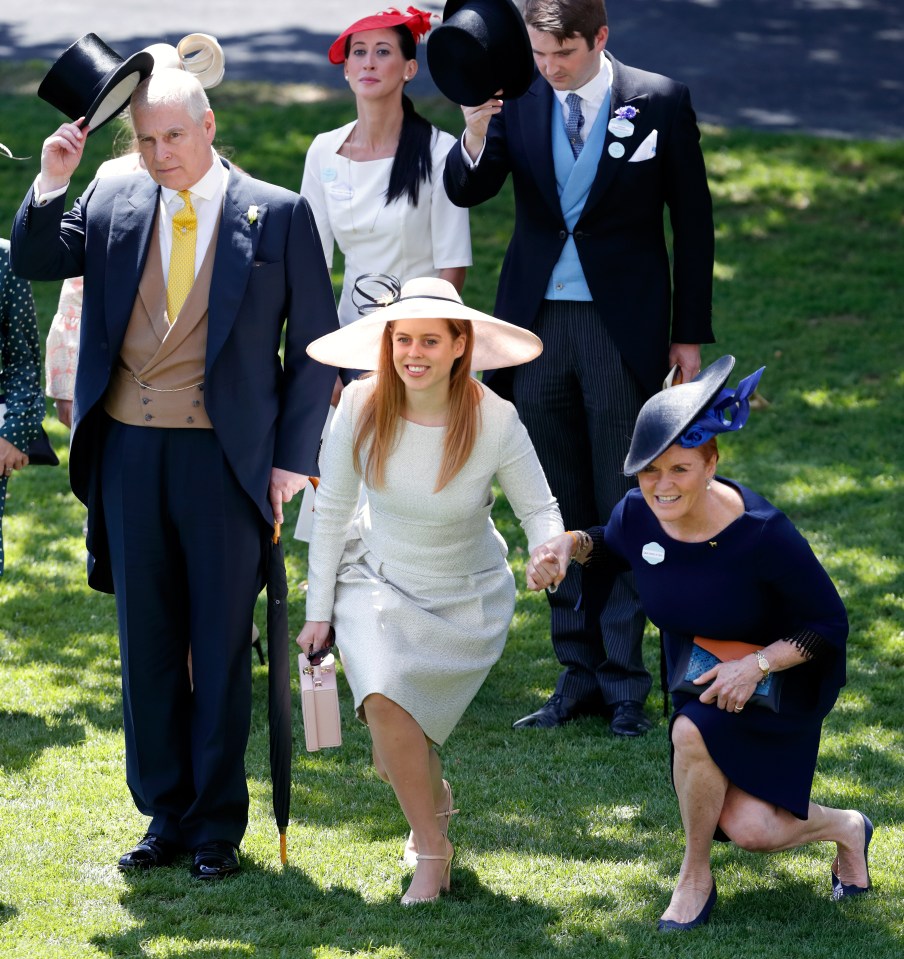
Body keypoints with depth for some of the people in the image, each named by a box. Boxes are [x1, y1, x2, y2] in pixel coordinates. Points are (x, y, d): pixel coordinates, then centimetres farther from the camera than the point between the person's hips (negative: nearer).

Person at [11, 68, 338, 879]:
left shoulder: (278, 216, -1)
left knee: (222, 647, 2)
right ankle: (166, 816, 18)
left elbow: (316, 348, 1)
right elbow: (34, 262, 5)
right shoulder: (112, 204, 8)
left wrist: (294, 459, -4)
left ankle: (217, 825, 10)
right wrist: (52, 182, -8)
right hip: (129, 451, 3)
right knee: (148, 644, 9)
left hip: (224, 455, -3)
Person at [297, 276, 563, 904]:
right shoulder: (362, 409, -19)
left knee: (398, 745, -5)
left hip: (466, 599, -1)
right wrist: (319, 611, -4)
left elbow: (539, 509, -11)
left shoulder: (494, 421, -22)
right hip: (378, 580, 1)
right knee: (385, 704, -23)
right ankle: (433, 803, 8)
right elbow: (332, 512, -7)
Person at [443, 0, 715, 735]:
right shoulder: (516, 99, 0)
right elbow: (465, 193, -11)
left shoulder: (660, 103, -5)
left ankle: (624, 682, 7)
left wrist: (690, 333, 0)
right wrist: (476, 138, -32)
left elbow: (693, 222, 1)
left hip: (622, 327, -3)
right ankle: (578, 675, 17)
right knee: (560, 510, 9)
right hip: (537, 321, 3)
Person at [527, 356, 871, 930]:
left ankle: (747, 860, -5)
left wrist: (757, 664, -30)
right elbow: (611, 546, 11)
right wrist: (570, 544, -11)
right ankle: (845, 828, 30)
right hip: (696, 677, 5)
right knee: (744, 830, -4)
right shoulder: (639, 515, -16)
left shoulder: (762, 533, -30)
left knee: (693, 732, -32)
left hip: (777, 681, -5)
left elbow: (831, 623, -19)